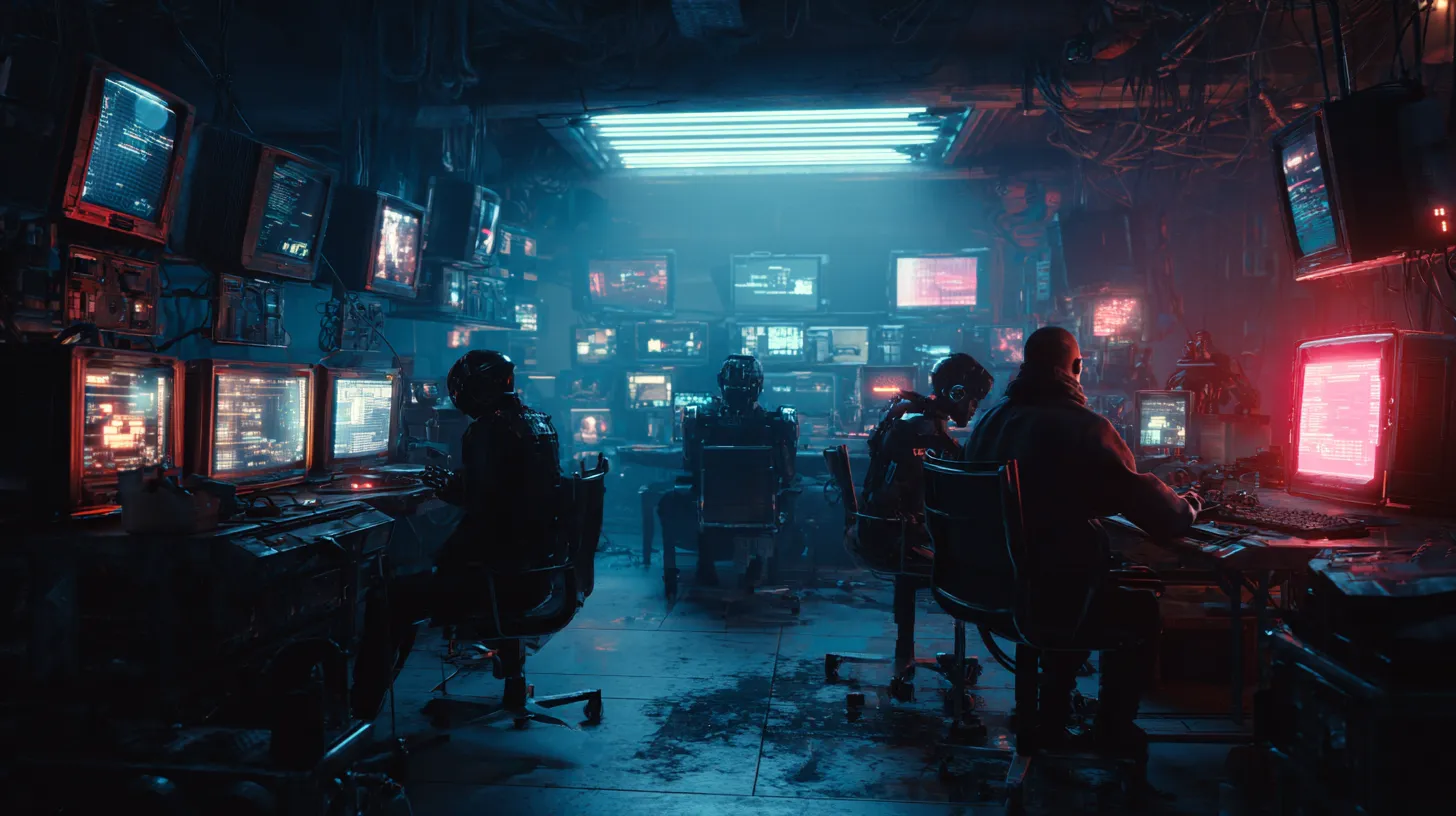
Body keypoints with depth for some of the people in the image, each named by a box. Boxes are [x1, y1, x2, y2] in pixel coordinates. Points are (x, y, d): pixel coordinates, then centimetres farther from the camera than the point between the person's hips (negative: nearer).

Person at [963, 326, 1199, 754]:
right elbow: (1143, 499, -10)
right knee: (1142, 608, 22)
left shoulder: (989, 421, 3)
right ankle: (1113, 728, 32)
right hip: (1054, 598, -6)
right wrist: (1186, 508, 13)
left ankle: (1051, 717, 40)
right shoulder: (1083, 427, -17)